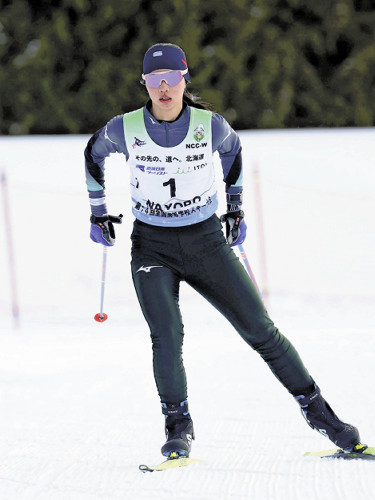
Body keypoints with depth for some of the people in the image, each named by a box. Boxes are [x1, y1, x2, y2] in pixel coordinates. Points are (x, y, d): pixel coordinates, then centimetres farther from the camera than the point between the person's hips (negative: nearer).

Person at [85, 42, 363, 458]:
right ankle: (178, 427, -2)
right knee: (166, 336, -21)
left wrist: (235, 209, 16)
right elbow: (94, 154, 12)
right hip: (152, 248, -1)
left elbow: (232, 149, 14)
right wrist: (98, 213, 13)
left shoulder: (210, 125, -9)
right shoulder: (125, 128, -10)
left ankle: (314, 407, 14)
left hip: (207, 242, 1)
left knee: (260, 330, -2)